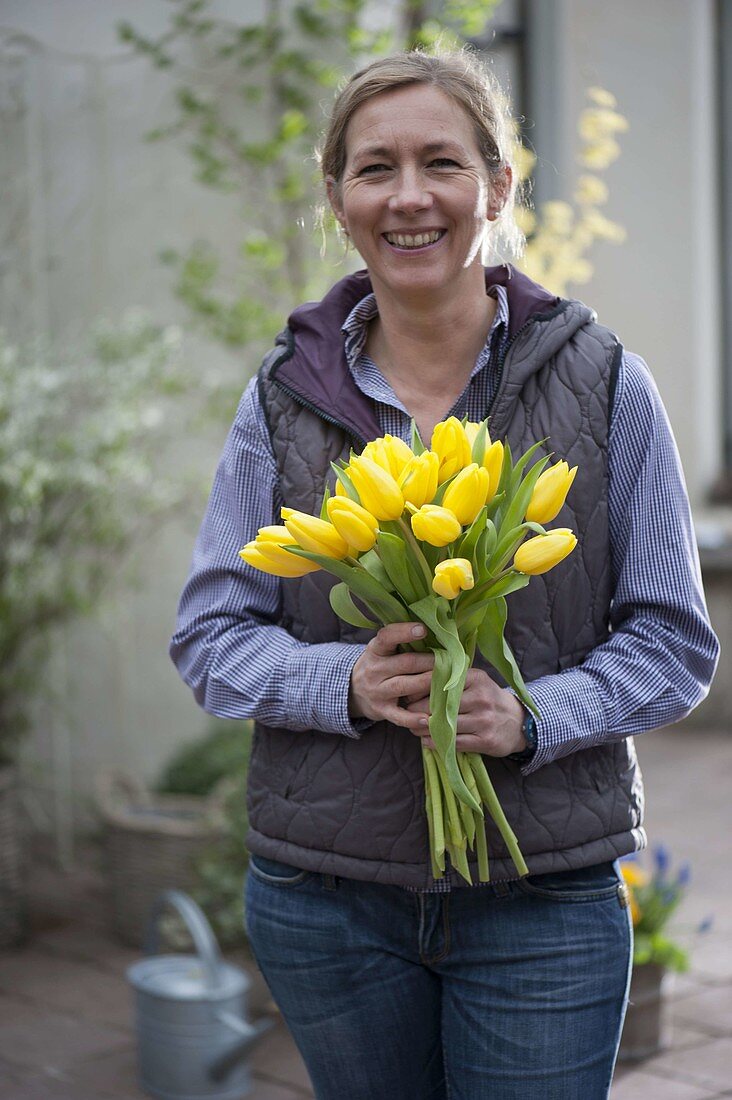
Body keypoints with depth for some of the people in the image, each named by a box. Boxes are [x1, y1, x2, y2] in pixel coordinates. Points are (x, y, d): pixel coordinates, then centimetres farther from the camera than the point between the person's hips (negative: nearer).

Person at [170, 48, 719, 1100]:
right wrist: (345, 680, -16)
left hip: (544, 900, -1)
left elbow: (675, 641, 0)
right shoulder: (286, 395, 2)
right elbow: (210, 636, 4)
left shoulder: (601, 381, -2)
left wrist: (534, 714, -18)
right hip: (325, 899, 2)